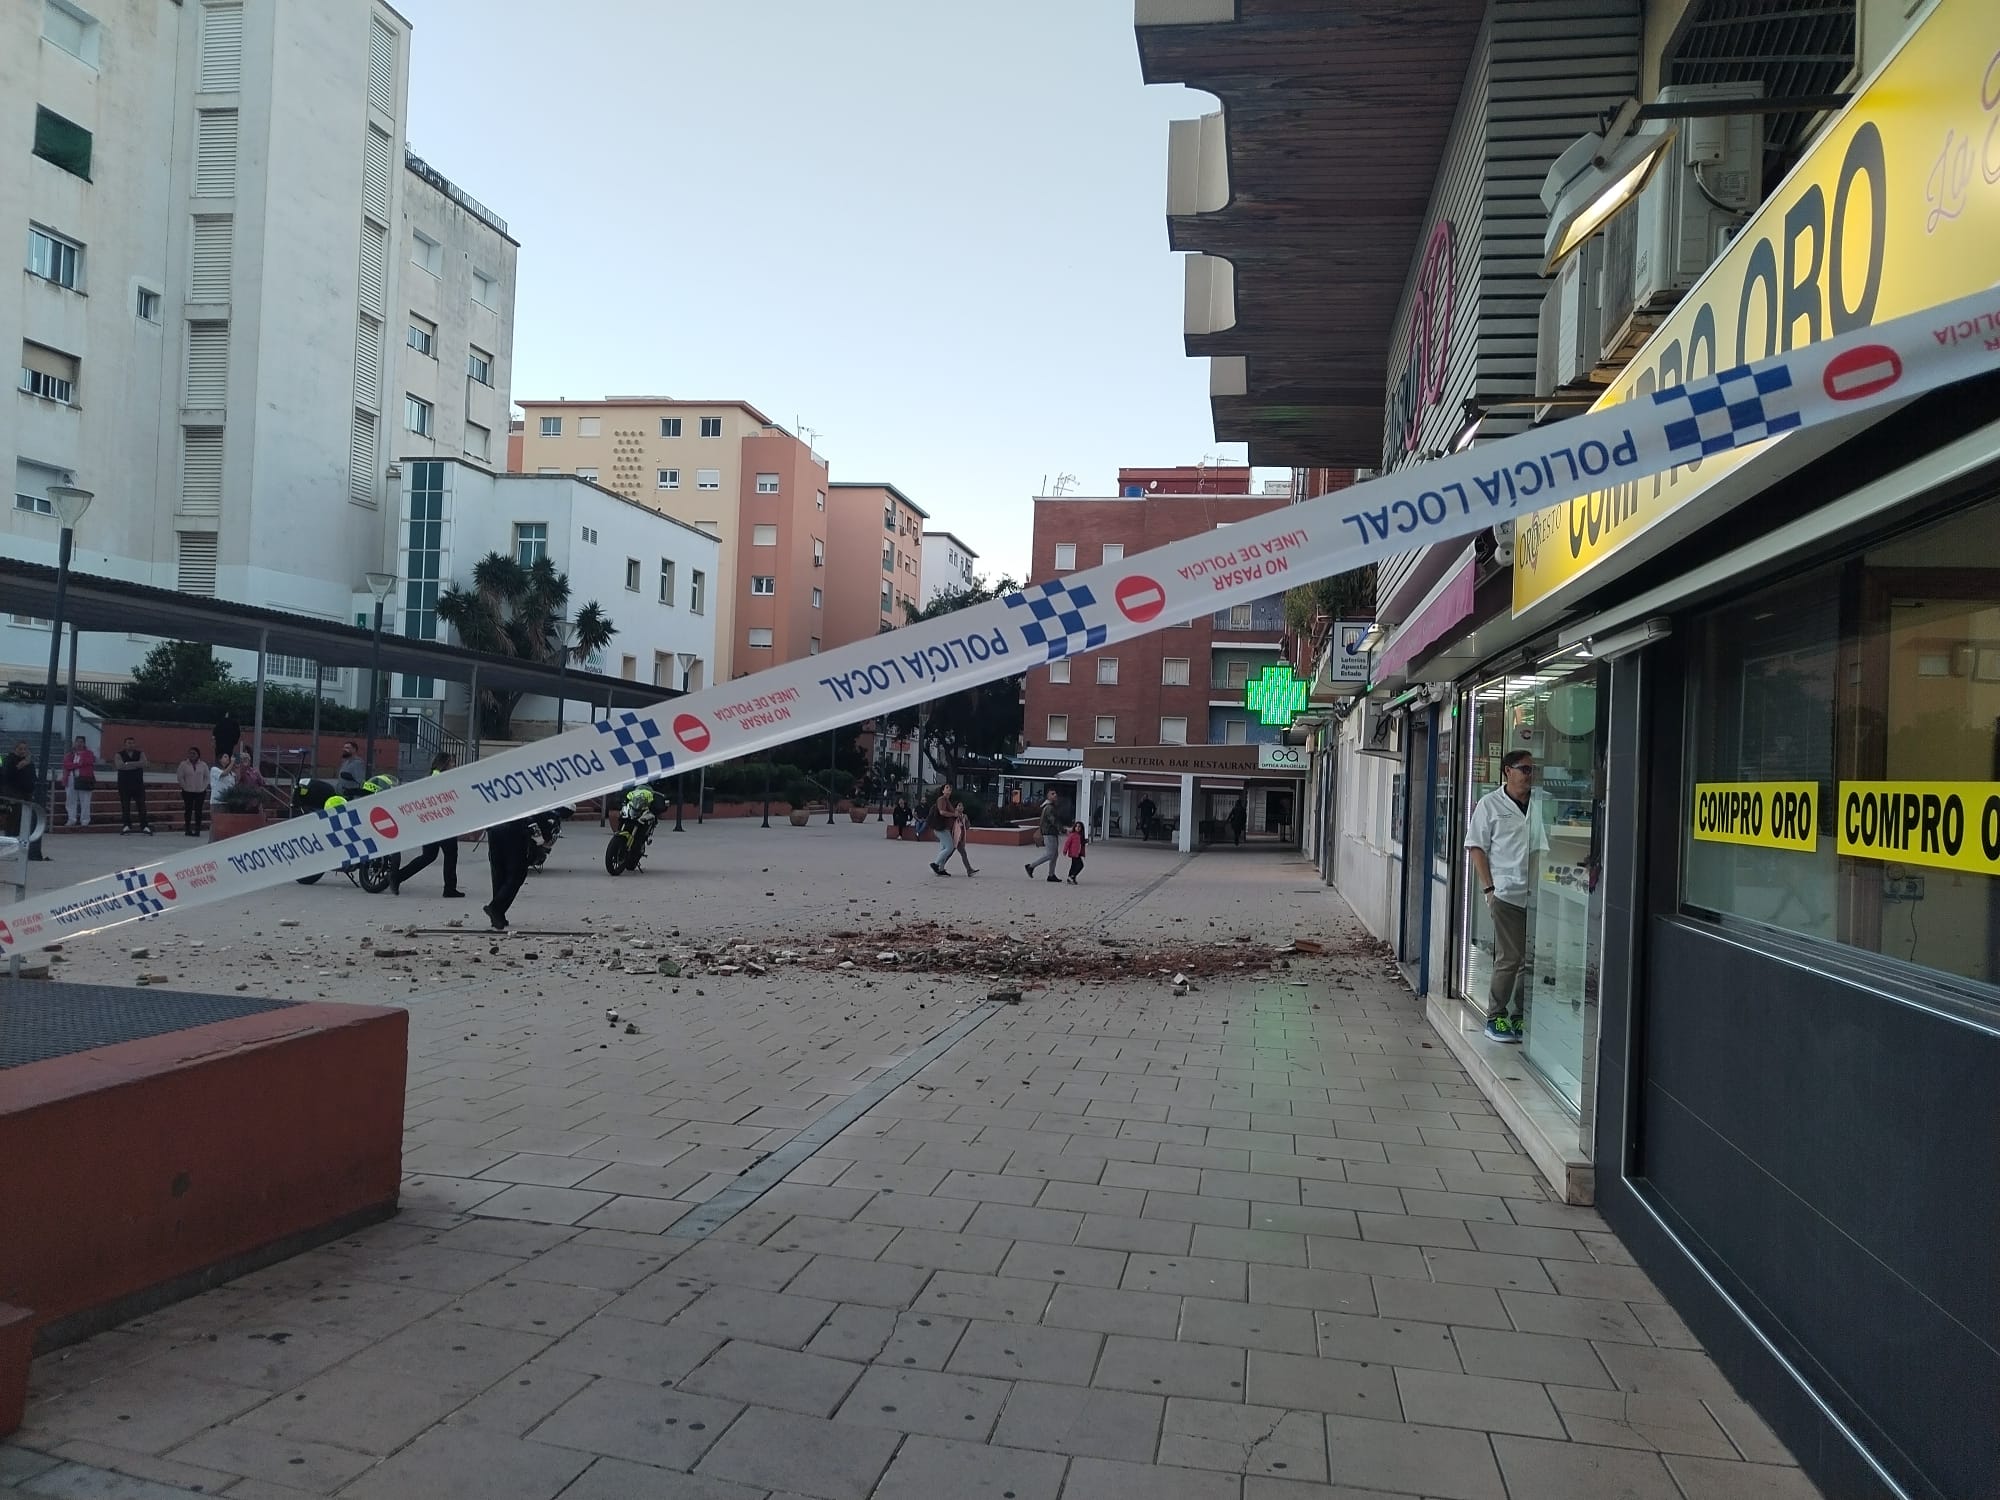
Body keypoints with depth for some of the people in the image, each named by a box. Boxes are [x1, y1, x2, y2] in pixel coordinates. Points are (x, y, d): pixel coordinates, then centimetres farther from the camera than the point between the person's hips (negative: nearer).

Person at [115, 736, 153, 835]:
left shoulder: (140, 753, 7)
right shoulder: (119, 755, 4)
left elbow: (143, 763, -13)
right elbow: (120, 765, -14)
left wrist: (128, 764, -15)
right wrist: (136, 765, -14)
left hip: (138, 783, 0)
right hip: (124, 784, 0)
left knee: (141, 804, -3)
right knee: (125, 805, 2)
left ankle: (145, 826, -3)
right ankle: (127, 825, 8)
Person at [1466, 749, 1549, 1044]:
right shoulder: (1490, 804, 2)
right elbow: (1476, 847, 2)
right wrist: (1489, 888, -6)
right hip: (1507, 894, -4)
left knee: (1533, 959, 6)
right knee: (1510, 959, -4)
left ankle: (1519, 1016, 18)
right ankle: (1495, 1017, 8)